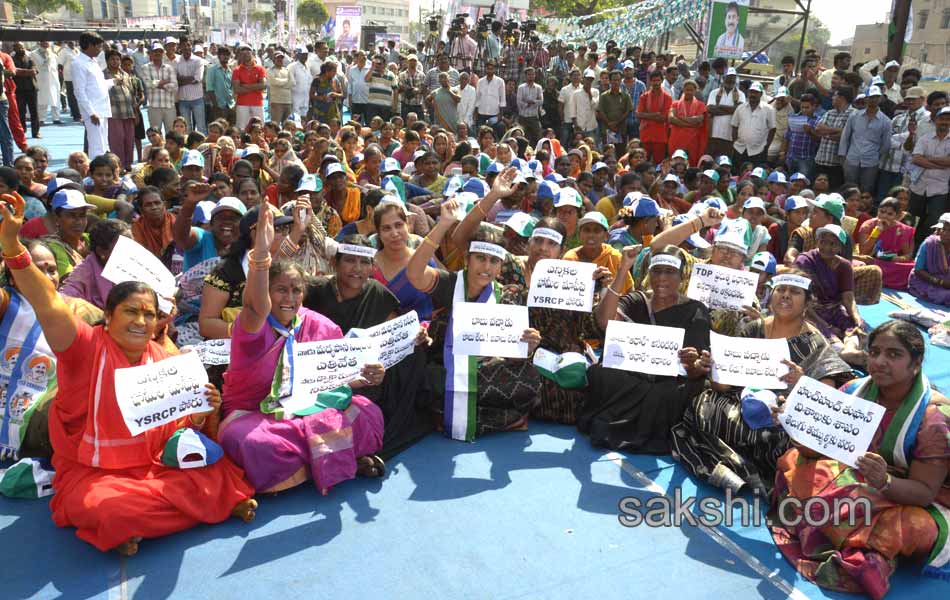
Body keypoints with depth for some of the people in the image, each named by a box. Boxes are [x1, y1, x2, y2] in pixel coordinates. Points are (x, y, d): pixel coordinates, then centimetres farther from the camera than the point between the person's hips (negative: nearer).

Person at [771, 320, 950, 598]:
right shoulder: (856, 391, -6)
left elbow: (924, 492, -20)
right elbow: (817, 449, -4)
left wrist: (884, 482, -43)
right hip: (857, 480, 6)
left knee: (913, 528, -38)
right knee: (793, 461, -13)